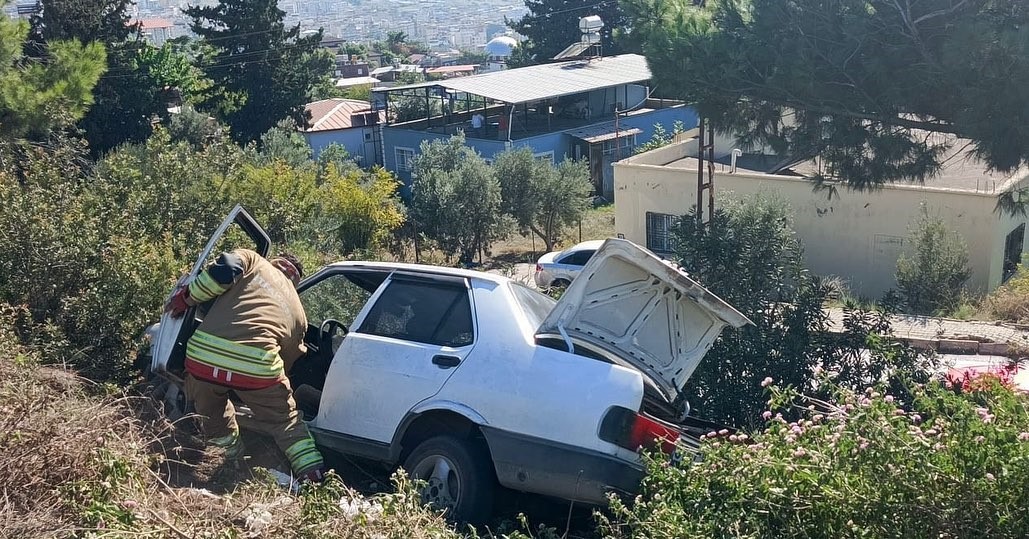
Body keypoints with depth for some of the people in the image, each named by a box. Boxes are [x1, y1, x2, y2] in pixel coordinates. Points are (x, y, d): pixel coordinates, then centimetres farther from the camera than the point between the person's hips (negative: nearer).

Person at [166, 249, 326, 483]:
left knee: (211, 415, 33)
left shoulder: (253, 261, 20)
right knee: (285, 422, 24)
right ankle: (313, 478, 20)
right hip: (257, 367, 0)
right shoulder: (297, 312, 24)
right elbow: (288, 361, 29)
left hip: (203, 355, 0)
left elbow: (224, 269, -3)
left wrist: (186, 298, 10)